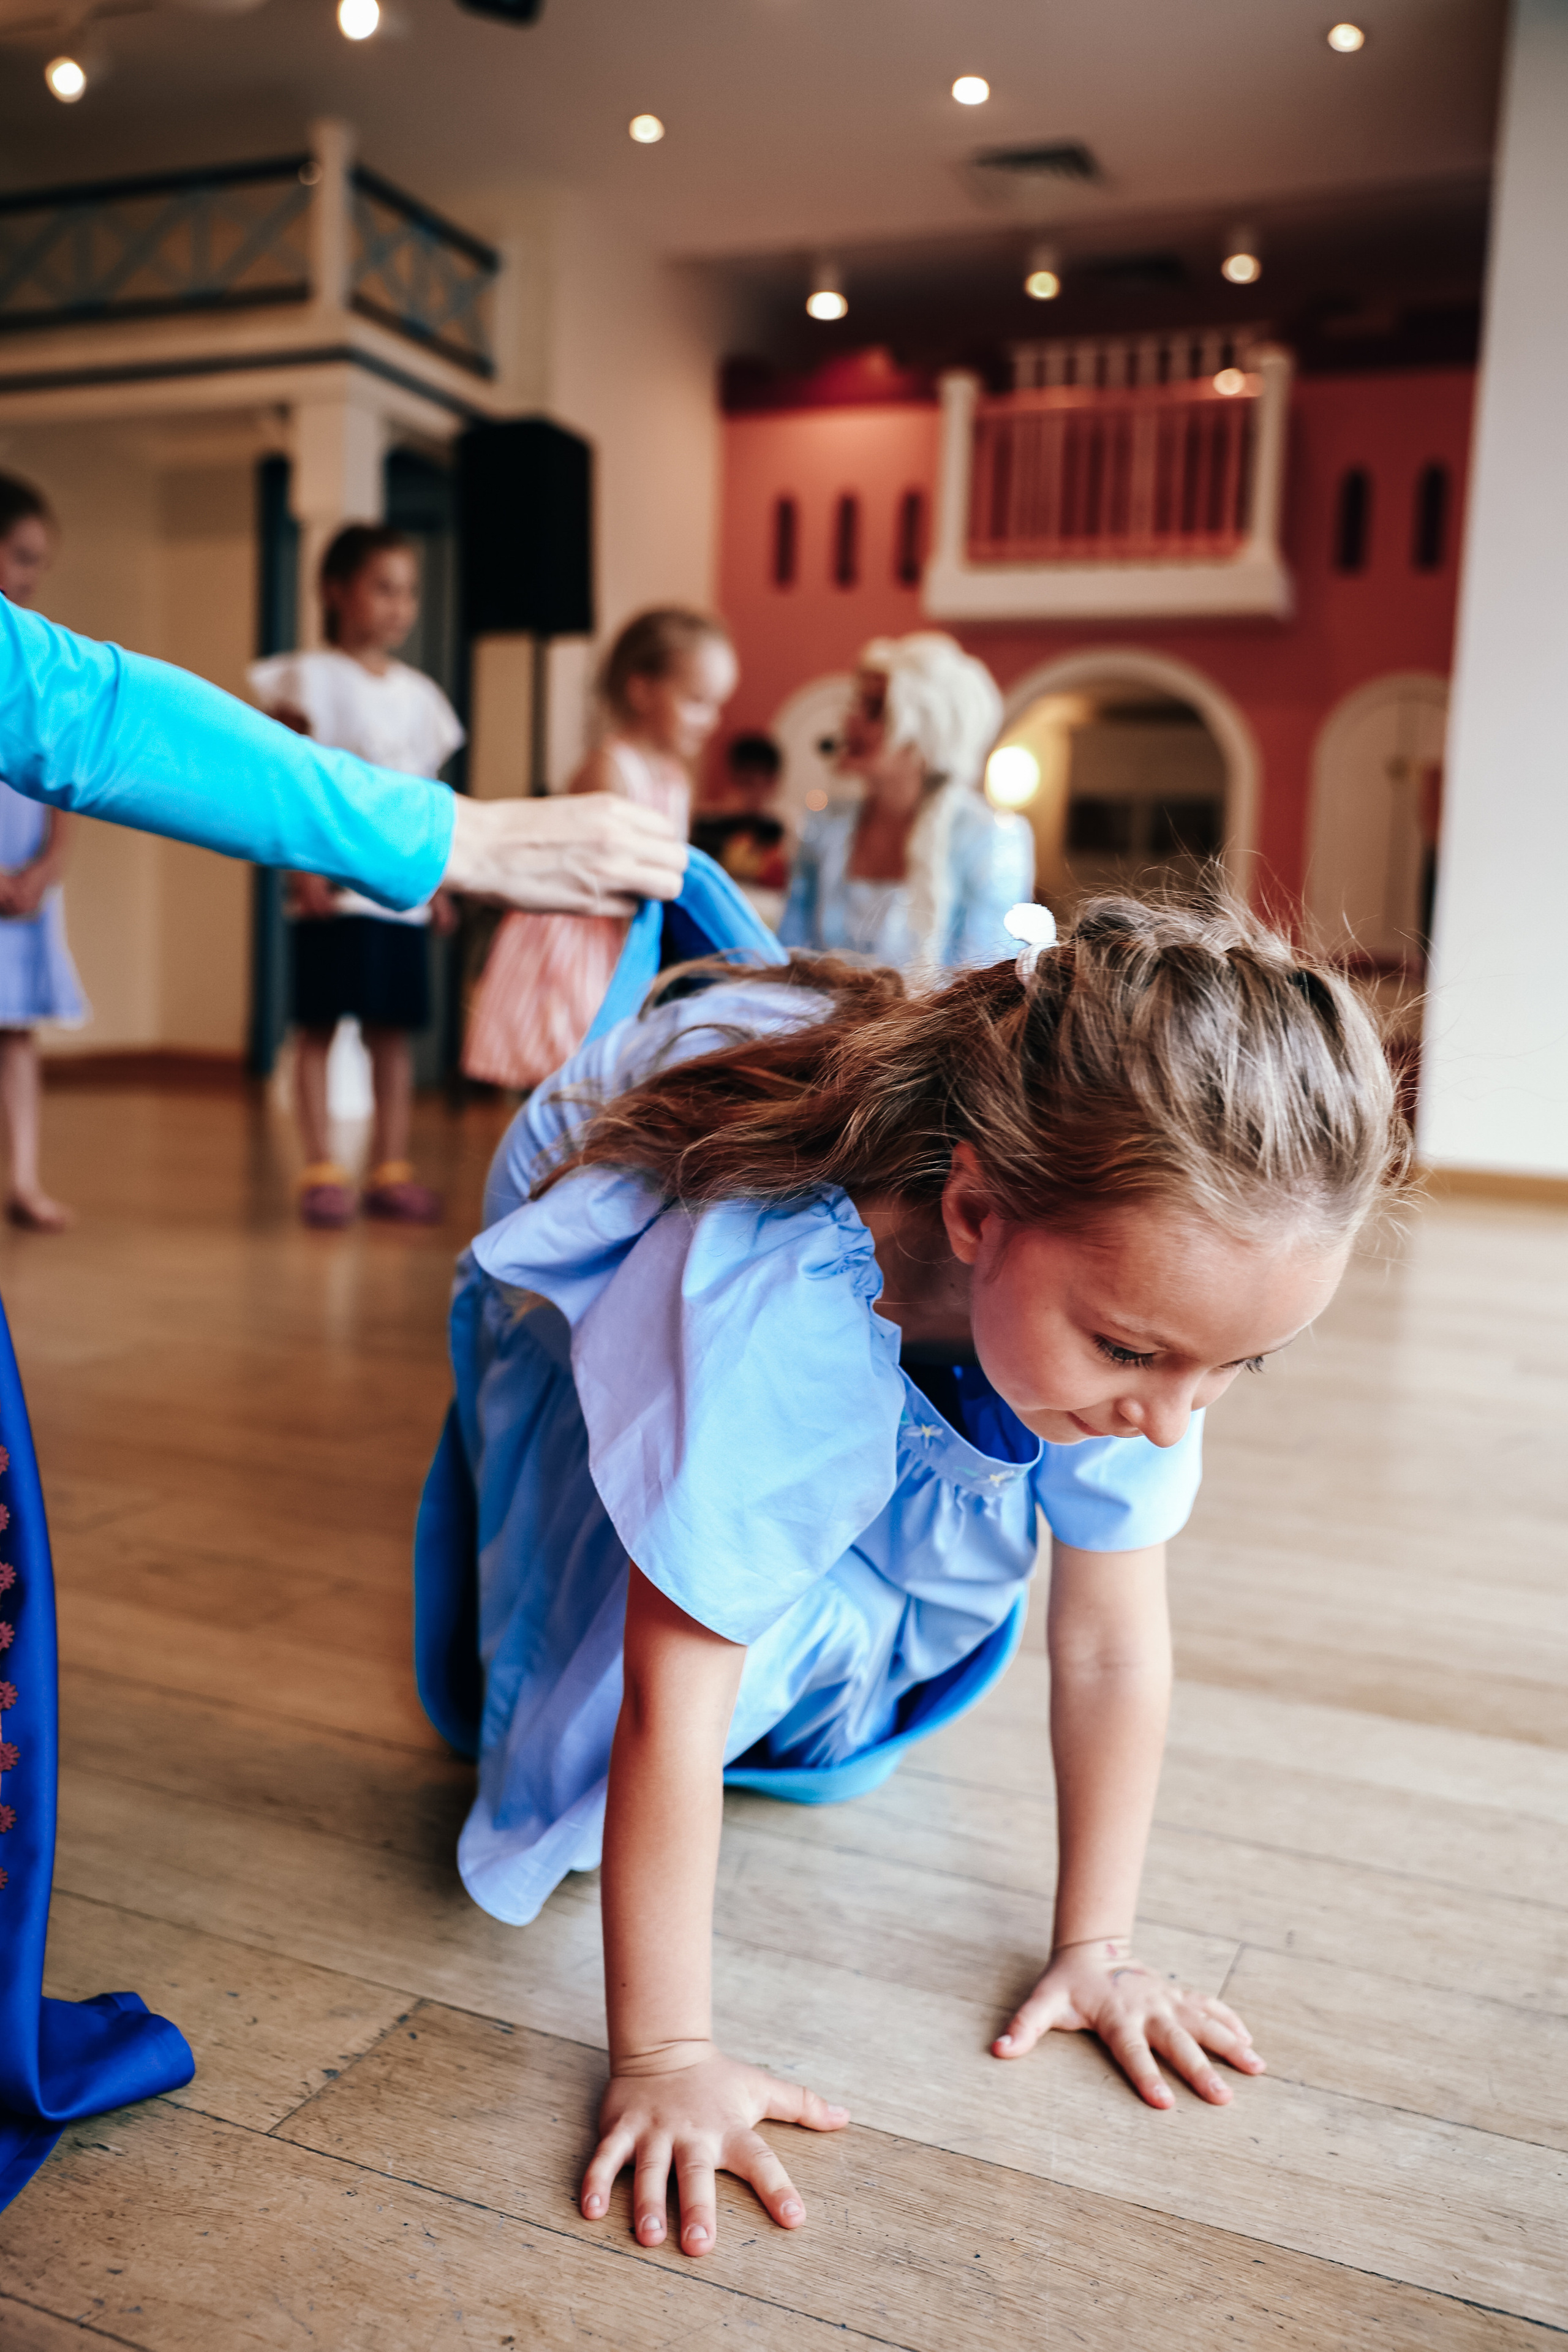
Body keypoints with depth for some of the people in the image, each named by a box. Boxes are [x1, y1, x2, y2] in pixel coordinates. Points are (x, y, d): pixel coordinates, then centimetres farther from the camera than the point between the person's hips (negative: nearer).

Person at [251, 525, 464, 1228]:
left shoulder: (419, 692, 15)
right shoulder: (312, 678, -1)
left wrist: (438, 879, 12)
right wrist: (303, 863, -16)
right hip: (334, 887, -5)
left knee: (394, 1030, 6)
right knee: (317, 1028, -2)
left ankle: (390, 1170, 12)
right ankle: (321, 1170, 4)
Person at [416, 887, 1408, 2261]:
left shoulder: (1138, 1283, -33)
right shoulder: (772, 1310, -50)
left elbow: (1113, 1643, -21)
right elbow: (672, 1708, -40)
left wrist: (1097, 1947, -14)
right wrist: (663, 2059, -34)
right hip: (598, 1282, -3)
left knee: (828, 1705, -1)